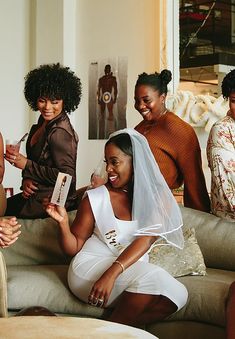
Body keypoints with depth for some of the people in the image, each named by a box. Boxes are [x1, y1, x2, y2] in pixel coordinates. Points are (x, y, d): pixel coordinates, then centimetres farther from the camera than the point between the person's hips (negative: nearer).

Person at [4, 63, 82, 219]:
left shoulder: (60, 132, -21)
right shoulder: (43, 123, 6)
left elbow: (67, 176, -25)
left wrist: (26, 165, -20)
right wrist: (26, 179, -8)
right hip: (36, 194, 8)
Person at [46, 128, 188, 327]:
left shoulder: (155, 198, 3)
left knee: (178, 294, -23)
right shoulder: (95, 198, 0)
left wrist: (112, 273, -27)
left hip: (133, 271, 3)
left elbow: (146, 239, -13)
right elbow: (74, 248, 4)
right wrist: (63, 221, -17)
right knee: (153, 278, -29)